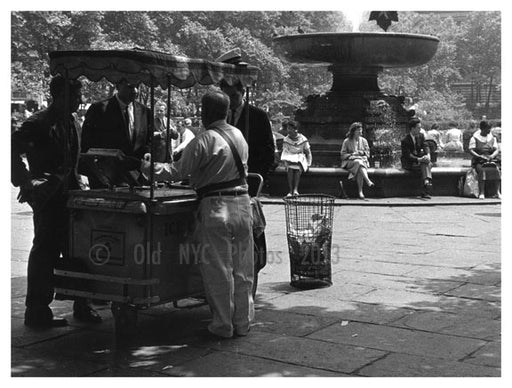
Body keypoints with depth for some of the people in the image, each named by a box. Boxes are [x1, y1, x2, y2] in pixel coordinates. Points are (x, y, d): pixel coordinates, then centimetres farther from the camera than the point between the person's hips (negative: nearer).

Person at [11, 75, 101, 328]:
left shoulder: (71, 124, 14)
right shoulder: (39, 123, -11)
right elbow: (12, 150, -14)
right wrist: (27, 180, -18)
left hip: (68, 194, 8)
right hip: (47, 198, -8)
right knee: (45, 252, -2)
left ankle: (82, 306, 21)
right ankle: (37, 313, 8)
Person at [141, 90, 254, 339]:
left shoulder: (204, 140, -11)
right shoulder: (239, 136, 9)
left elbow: (178, 172, -9)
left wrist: (150, 168, 6)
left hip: (215, 207, -6)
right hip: (242, 203, 6)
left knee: (218, 270, 4)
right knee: (242, 269, 11)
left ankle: (223, 325, 10)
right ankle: (243, 322, 19)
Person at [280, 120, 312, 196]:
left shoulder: (303, 139, 2)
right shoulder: (286, 140, 6)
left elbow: (308, 153, 7)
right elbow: (284, 151, -2)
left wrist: (308, 164, -1)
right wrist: (284, 160, -21)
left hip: (301, 160, -1)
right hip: (290, 158, 1)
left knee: (298, 167, -35)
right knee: (290, 168, -33)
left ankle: (295, 189, -47)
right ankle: (290, 191, -40)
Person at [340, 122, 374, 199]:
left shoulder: (363, 141, 13)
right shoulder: (347, 141, 4)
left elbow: (368, 154, 13)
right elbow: (343, 155, 1)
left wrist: (362, 152, -9)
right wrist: (352, 154, -13)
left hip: (362, 161, 2)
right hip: (349, 162, -2)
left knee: (359, 171, -34)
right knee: (358, 162, -38)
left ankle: (360, 191, -37)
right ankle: (368, 181, -52)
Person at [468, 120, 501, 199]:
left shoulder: (492, 138, 11)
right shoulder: (475, 138, 0)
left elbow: (496, 150, 4)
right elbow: (471, 151, -8)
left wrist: (492, 156, -19)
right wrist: (479, 156, -26)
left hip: (490, 161, 3)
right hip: (478, 162, -3)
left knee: (496, 170, -28)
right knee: (482, 170, -35)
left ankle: (497, 192, -27)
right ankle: (481, 193, -33)